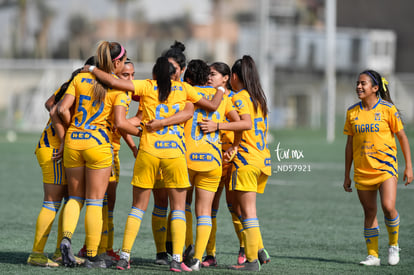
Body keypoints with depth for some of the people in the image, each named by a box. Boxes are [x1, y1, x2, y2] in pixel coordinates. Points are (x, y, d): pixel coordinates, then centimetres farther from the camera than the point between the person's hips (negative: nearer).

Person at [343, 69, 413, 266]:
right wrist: (347, 175, 11)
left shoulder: (387, 109, -5)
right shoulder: (352, 112, 5)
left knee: (388, 207, -18)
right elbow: (350, 144, 11)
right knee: (369, 212, 5)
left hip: (385, 166, -3)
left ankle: (393, 245, 6)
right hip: (362, 169, 4)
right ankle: (373, 255, 13)